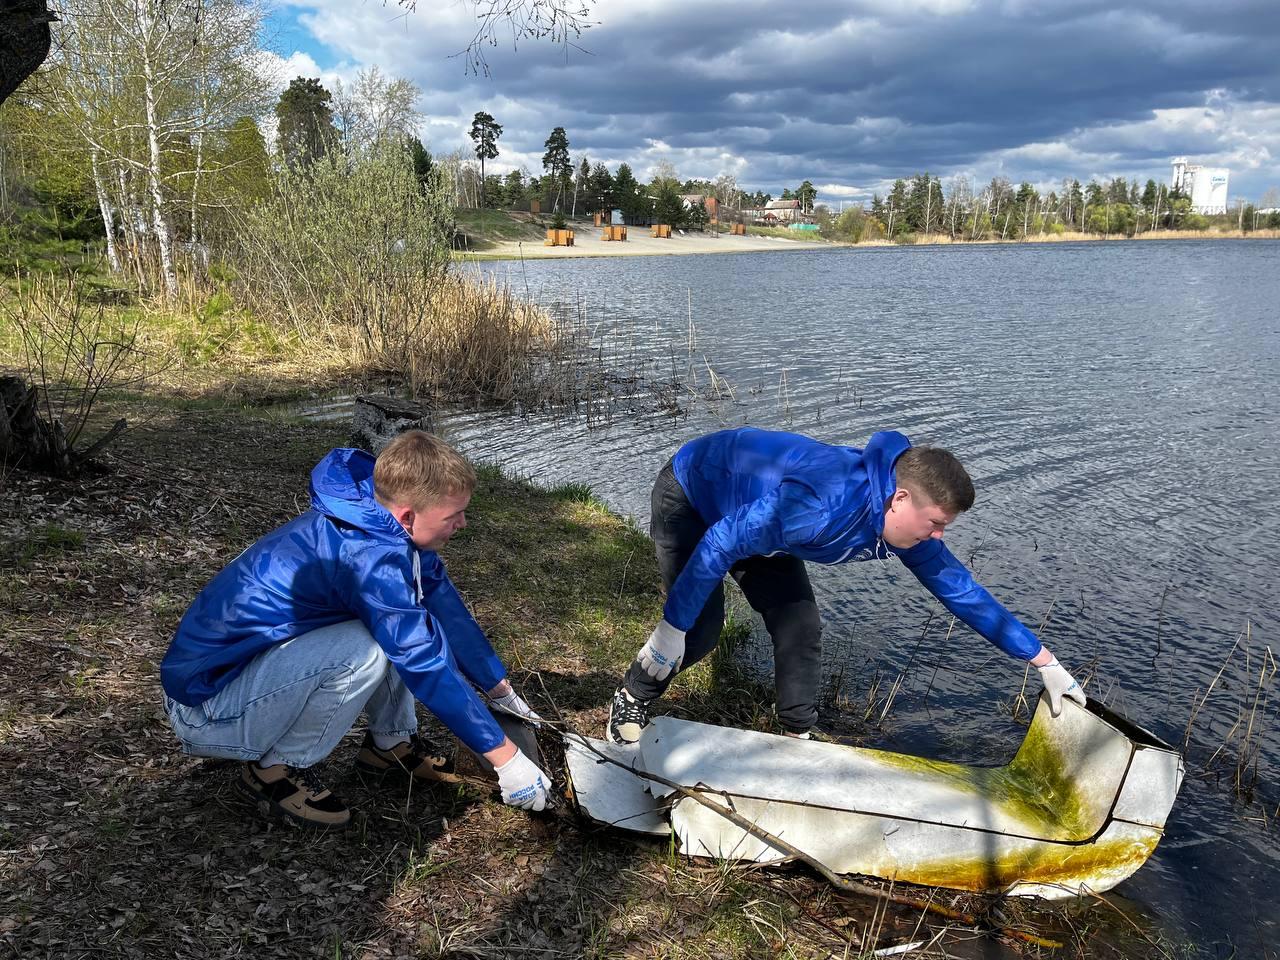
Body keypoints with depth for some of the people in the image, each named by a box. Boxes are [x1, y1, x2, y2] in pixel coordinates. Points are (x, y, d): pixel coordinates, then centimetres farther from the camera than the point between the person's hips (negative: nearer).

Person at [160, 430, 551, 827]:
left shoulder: (389, 528, -5)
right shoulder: (368, 555, -31)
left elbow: (448, 613, 5)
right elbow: (428, 667, -27)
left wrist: (503, 692, 11)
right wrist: (506, 758, -20)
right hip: (206, 705, -8)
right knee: (366, 651, -31)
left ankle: (391, 742, 10)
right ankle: (276, 769, -8)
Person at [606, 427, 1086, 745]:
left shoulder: (905, 522, -16)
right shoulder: (822, 505, -43)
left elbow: (962, 590, -5)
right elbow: (720, 544, -38)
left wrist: (1045, 662, 0)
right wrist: (672, 628, -32)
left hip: (745, 511, 7)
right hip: (688, 494, -7)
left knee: (799, 628, -2)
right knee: (700, 628, -15)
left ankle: (799, 740, 15)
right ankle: (629, 703, 11)